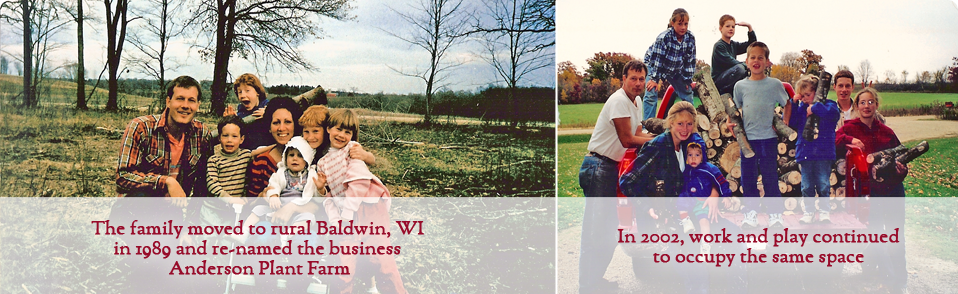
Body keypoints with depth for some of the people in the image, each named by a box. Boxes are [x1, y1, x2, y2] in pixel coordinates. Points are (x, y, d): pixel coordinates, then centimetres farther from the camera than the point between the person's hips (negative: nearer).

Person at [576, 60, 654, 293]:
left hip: (611, 167, 10)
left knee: (607, 227, 15)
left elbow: (638, 135, 11)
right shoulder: (619, 101, -15)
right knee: (595, 227, -9)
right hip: (598, 166, -10)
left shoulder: (636, 103, 15)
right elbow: (627, 140, -17)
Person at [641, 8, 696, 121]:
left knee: (687, 92, 2)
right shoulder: (664, 37, -32)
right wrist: (654, 78, -25)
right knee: (651, 93, -18)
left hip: (676, 69, 5)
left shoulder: (690, 38, -17)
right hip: (654, 65, -5)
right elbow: (656, 58, -27)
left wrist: (688, 79, -6)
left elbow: (690, 60, -7)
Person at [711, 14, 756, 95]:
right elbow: (730, 62, -19)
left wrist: (750, 27, 8)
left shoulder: (734, 45, 14)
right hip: (718, 80, -9)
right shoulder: (719, 46, -10)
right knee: (739, 68, -30)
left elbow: (752, 44, 17)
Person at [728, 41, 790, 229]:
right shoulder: (740, 86, 5)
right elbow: (734, 108, 14)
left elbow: (787, 104, 12)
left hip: (769, 138, -2)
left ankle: (775, 213, 11)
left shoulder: (774, 84, 2)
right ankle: (751, 212, 14)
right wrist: (731, 122, -4)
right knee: (748, 177, 5)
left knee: (770, 177, 2)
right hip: (747, 138, 2)